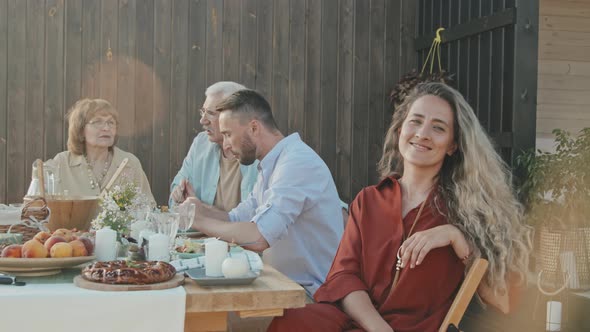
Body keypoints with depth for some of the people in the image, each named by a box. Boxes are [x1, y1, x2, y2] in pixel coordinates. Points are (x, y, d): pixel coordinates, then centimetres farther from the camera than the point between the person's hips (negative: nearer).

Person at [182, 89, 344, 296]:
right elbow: (238, 220, 15)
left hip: (312, 293, -8)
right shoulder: (271, 166, 13)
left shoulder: (298, 163, -21)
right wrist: (203, 210, -3)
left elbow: (258, 237, -29)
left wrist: (201, 222, -15)